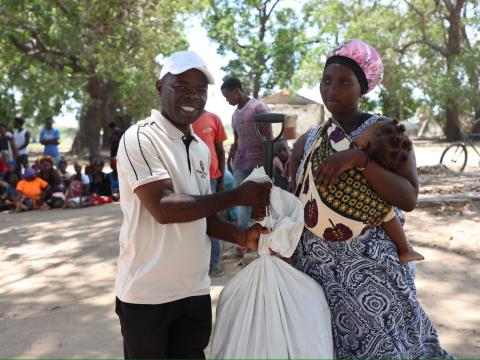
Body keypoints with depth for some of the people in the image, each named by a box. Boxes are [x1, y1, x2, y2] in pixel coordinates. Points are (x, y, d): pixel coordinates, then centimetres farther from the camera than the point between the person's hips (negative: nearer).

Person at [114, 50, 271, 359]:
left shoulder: (201, 149, 10)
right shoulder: (140, 138, -13)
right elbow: (163, 208, -23)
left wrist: (243, 237, -4)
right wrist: (237, 196, -17)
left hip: (195, 291, 6)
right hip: (147, 294, -6)